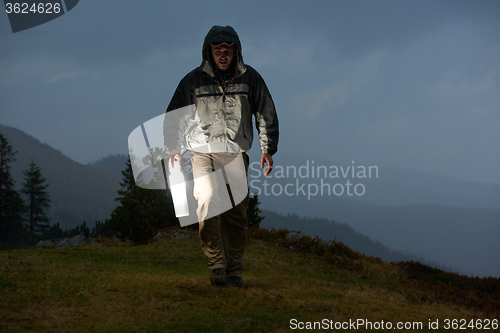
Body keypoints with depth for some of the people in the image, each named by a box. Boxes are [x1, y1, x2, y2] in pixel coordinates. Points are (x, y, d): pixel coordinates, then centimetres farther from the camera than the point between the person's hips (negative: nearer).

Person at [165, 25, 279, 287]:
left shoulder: (250, 78, 3)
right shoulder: (193, 80, 0)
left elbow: (266, 114, 11)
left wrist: (268, 148, 1)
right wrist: (172, 150, 0)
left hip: (236, 155, 2)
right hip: (203, 152, -1)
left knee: (236, 214, 0)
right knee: (207, 200, -22)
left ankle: (234, 272, 9)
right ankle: (217, 267, -20)